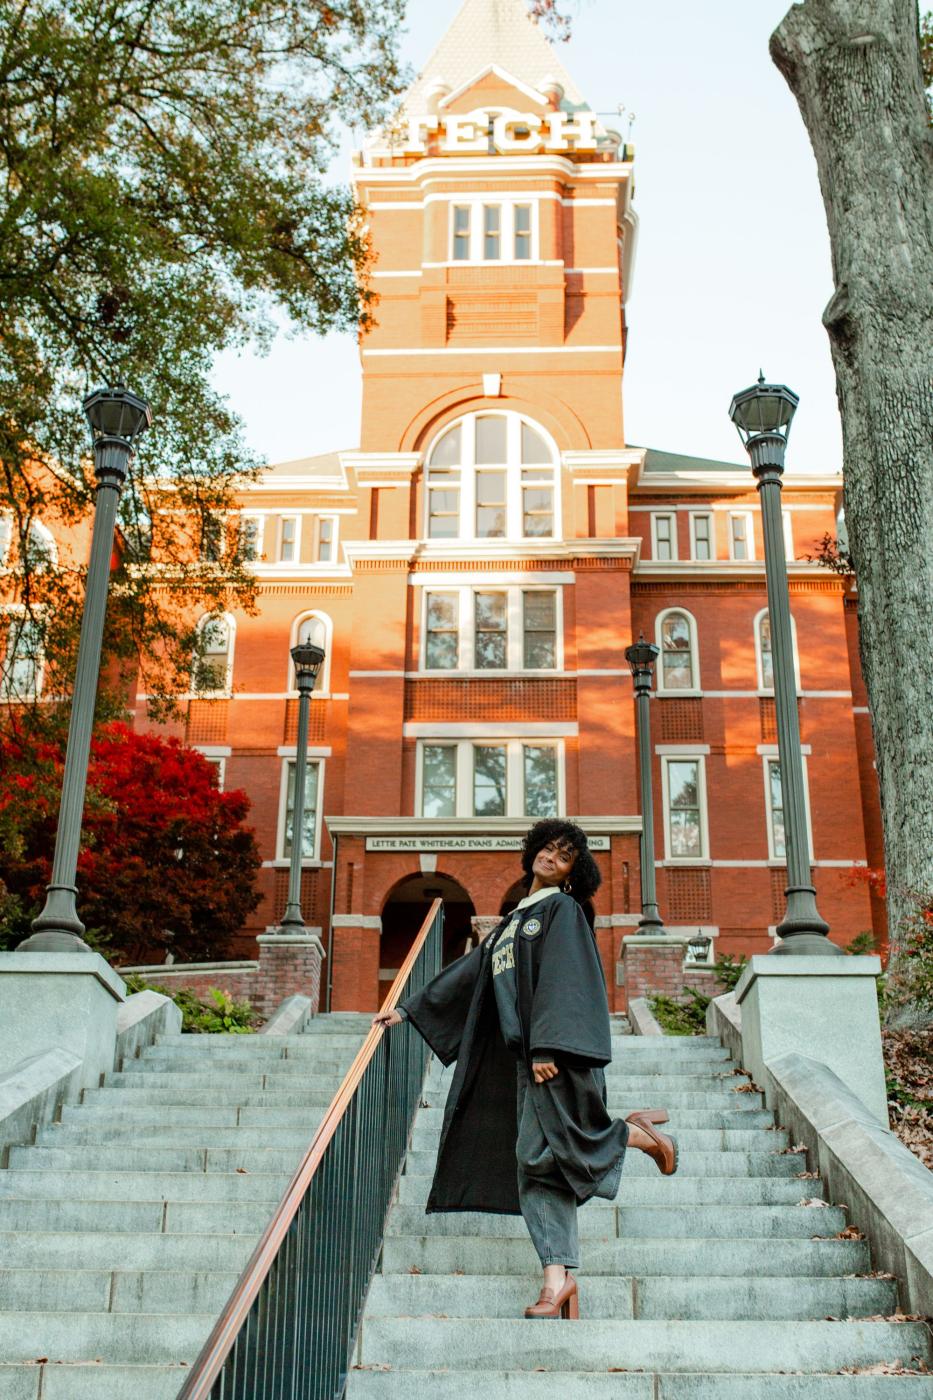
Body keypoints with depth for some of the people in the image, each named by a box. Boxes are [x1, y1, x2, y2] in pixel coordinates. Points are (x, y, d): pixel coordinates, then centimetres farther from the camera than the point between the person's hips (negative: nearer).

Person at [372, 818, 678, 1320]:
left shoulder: (563, 909, 2)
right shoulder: (512, 922, 25)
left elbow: (561, 980, -11)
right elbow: (466, 973, 28)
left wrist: (547, 1046, -21)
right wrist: (407, 1010, 26)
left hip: (558, 1051, -7)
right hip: (527, 1055, 7)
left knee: (544, 1149, -13)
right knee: (537, 1164, -1)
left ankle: (638, 1133, 9)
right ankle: (559, 1276, -3)